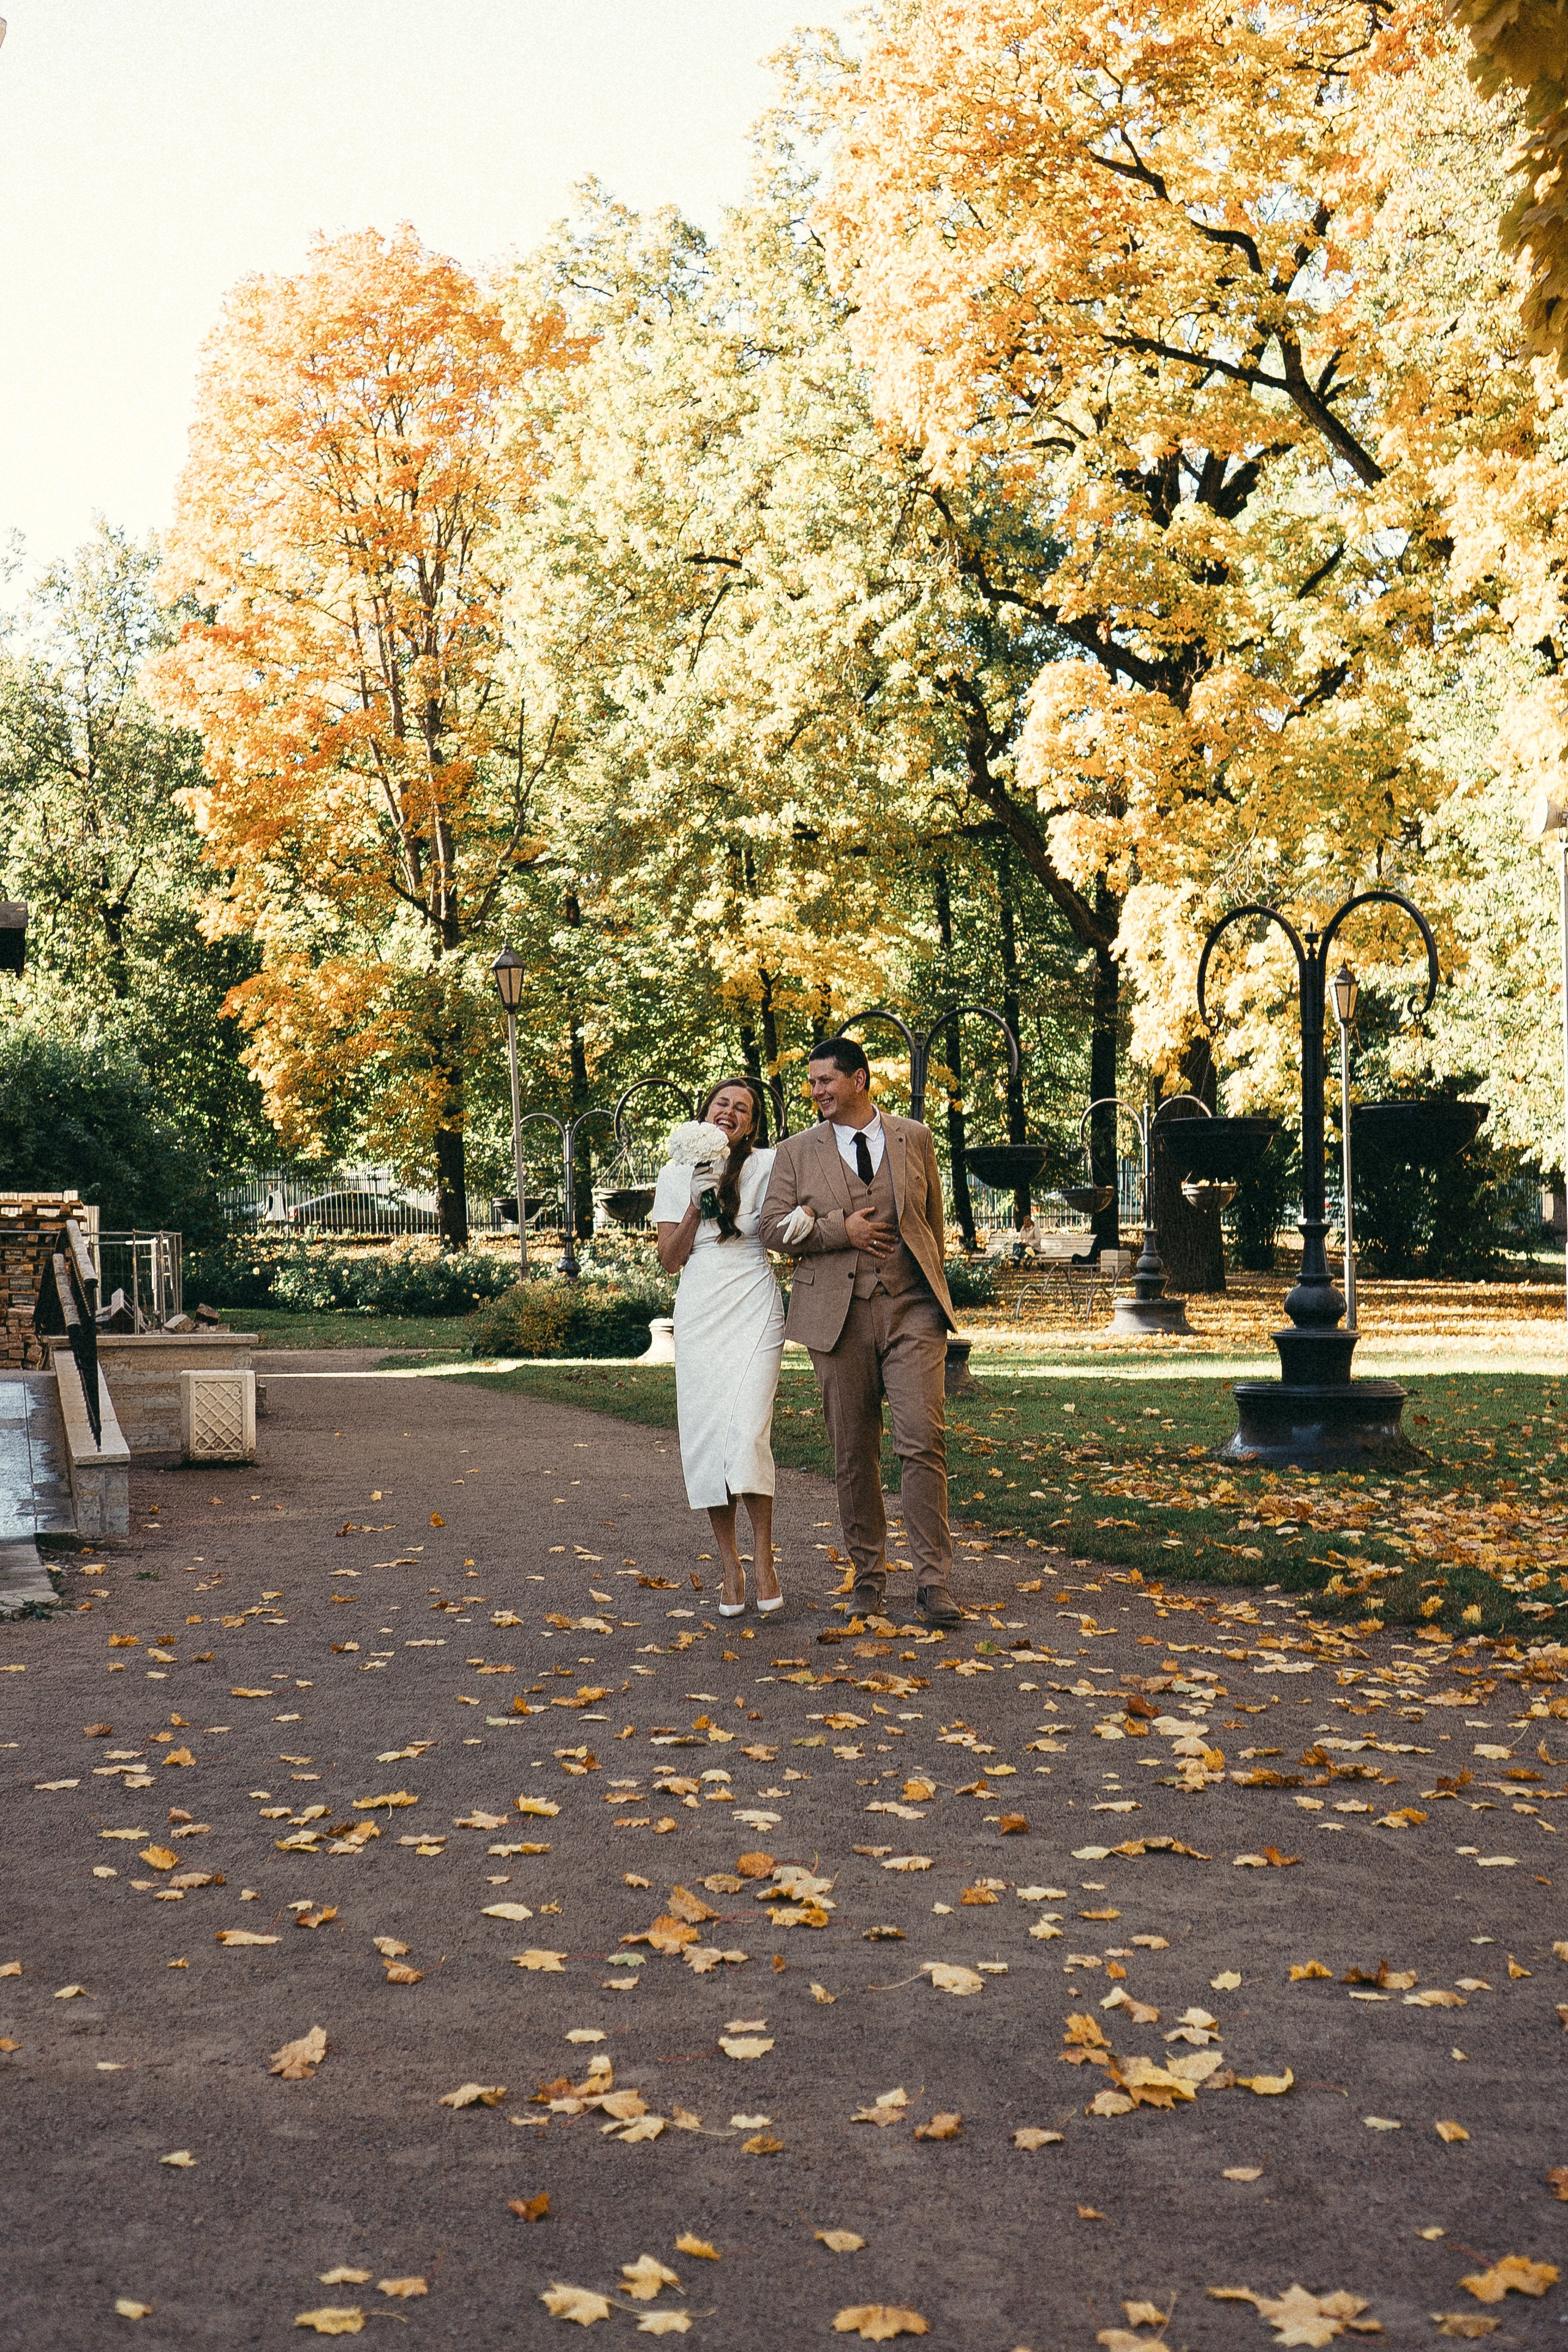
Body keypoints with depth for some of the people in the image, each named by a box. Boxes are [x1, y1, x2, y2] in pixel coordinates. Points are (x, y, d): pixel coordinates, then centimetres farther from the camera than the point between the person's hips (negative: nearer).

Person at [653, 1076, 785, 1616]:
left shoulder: (767, 1166, 3)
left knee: (747, 1434, -14)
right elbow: (670, 1261, 6)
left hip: (754, 1309, -2)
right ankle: (730, 1566, 10)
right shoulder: (676, 1176, 8)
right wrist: (697, 1205, -7)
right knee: (705, 1439, -1)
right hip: (698, 1313, 2)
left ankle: (763, 1559, -1)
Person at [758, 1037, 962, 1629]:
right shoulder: (796, 1152, 8)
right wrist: (840, 1230, -11)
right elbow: (774, 1228, 1)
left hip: (911, 1311, -1)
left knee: (923, 1441, -10)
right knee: (853, 1453, 5)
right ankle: (868, 1576, 18)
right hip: (838, 1315, 1)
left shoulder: (915, 1139, 10)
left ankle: (933, 1582, -6)